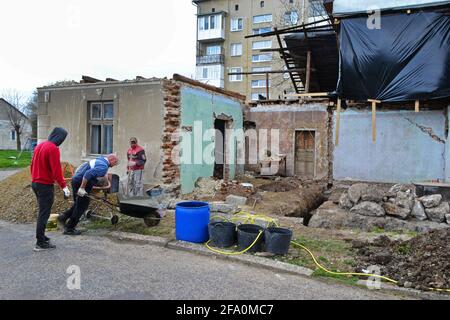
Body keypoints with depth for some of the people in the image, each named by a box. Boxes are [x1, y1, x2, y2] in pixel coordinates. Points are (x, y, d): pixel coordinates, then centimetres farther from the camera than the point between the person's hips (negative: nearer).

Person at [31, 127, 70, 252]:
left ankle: (41, 237, 26)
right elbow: (56, 170, -21)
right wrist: (64, 186, -18)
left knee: (42, 212, 18)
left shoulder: (40, 146, 11)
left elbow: (33, 165, 17)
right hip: (45, 185, -9)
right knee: (44, 214, -3)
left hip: (35, 183, 9)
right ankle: (40, 243, 2)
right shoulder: (53, 148, -16)